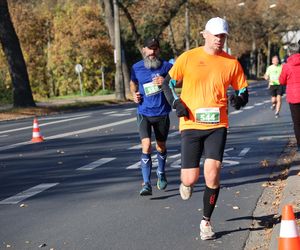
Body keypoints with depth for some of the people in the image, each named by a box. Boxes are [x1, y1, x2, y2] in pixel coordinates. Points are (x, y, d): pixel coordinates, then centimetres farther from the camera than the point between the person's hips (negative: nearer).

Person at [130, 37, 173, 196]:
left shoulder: (166, 66, -4)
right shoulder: (137, 68, 1)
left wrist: (166, 82, -16)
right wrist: (134, 94, -1)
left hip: (162, 113, 0)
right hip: (144, 113, 0)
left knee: (161, 146, 16)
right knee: (146, 145, -15)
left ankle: (161, 173, 43)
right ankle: (146, 184, -14)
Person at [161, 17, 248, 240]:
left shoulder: (232, 63, 5)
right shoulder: (188, 58, 1)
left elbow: (243, 92, 12)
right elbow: (168, 83, 9)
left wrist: (239, 99, -11)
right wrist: (176, 103, -7)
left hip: (217, 125, 1)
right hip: (191, 124, -1)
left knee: (212, 170, -13)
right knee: (191, 178, -3)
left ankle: (206, 221, 8)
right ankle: (185, 183, 38)